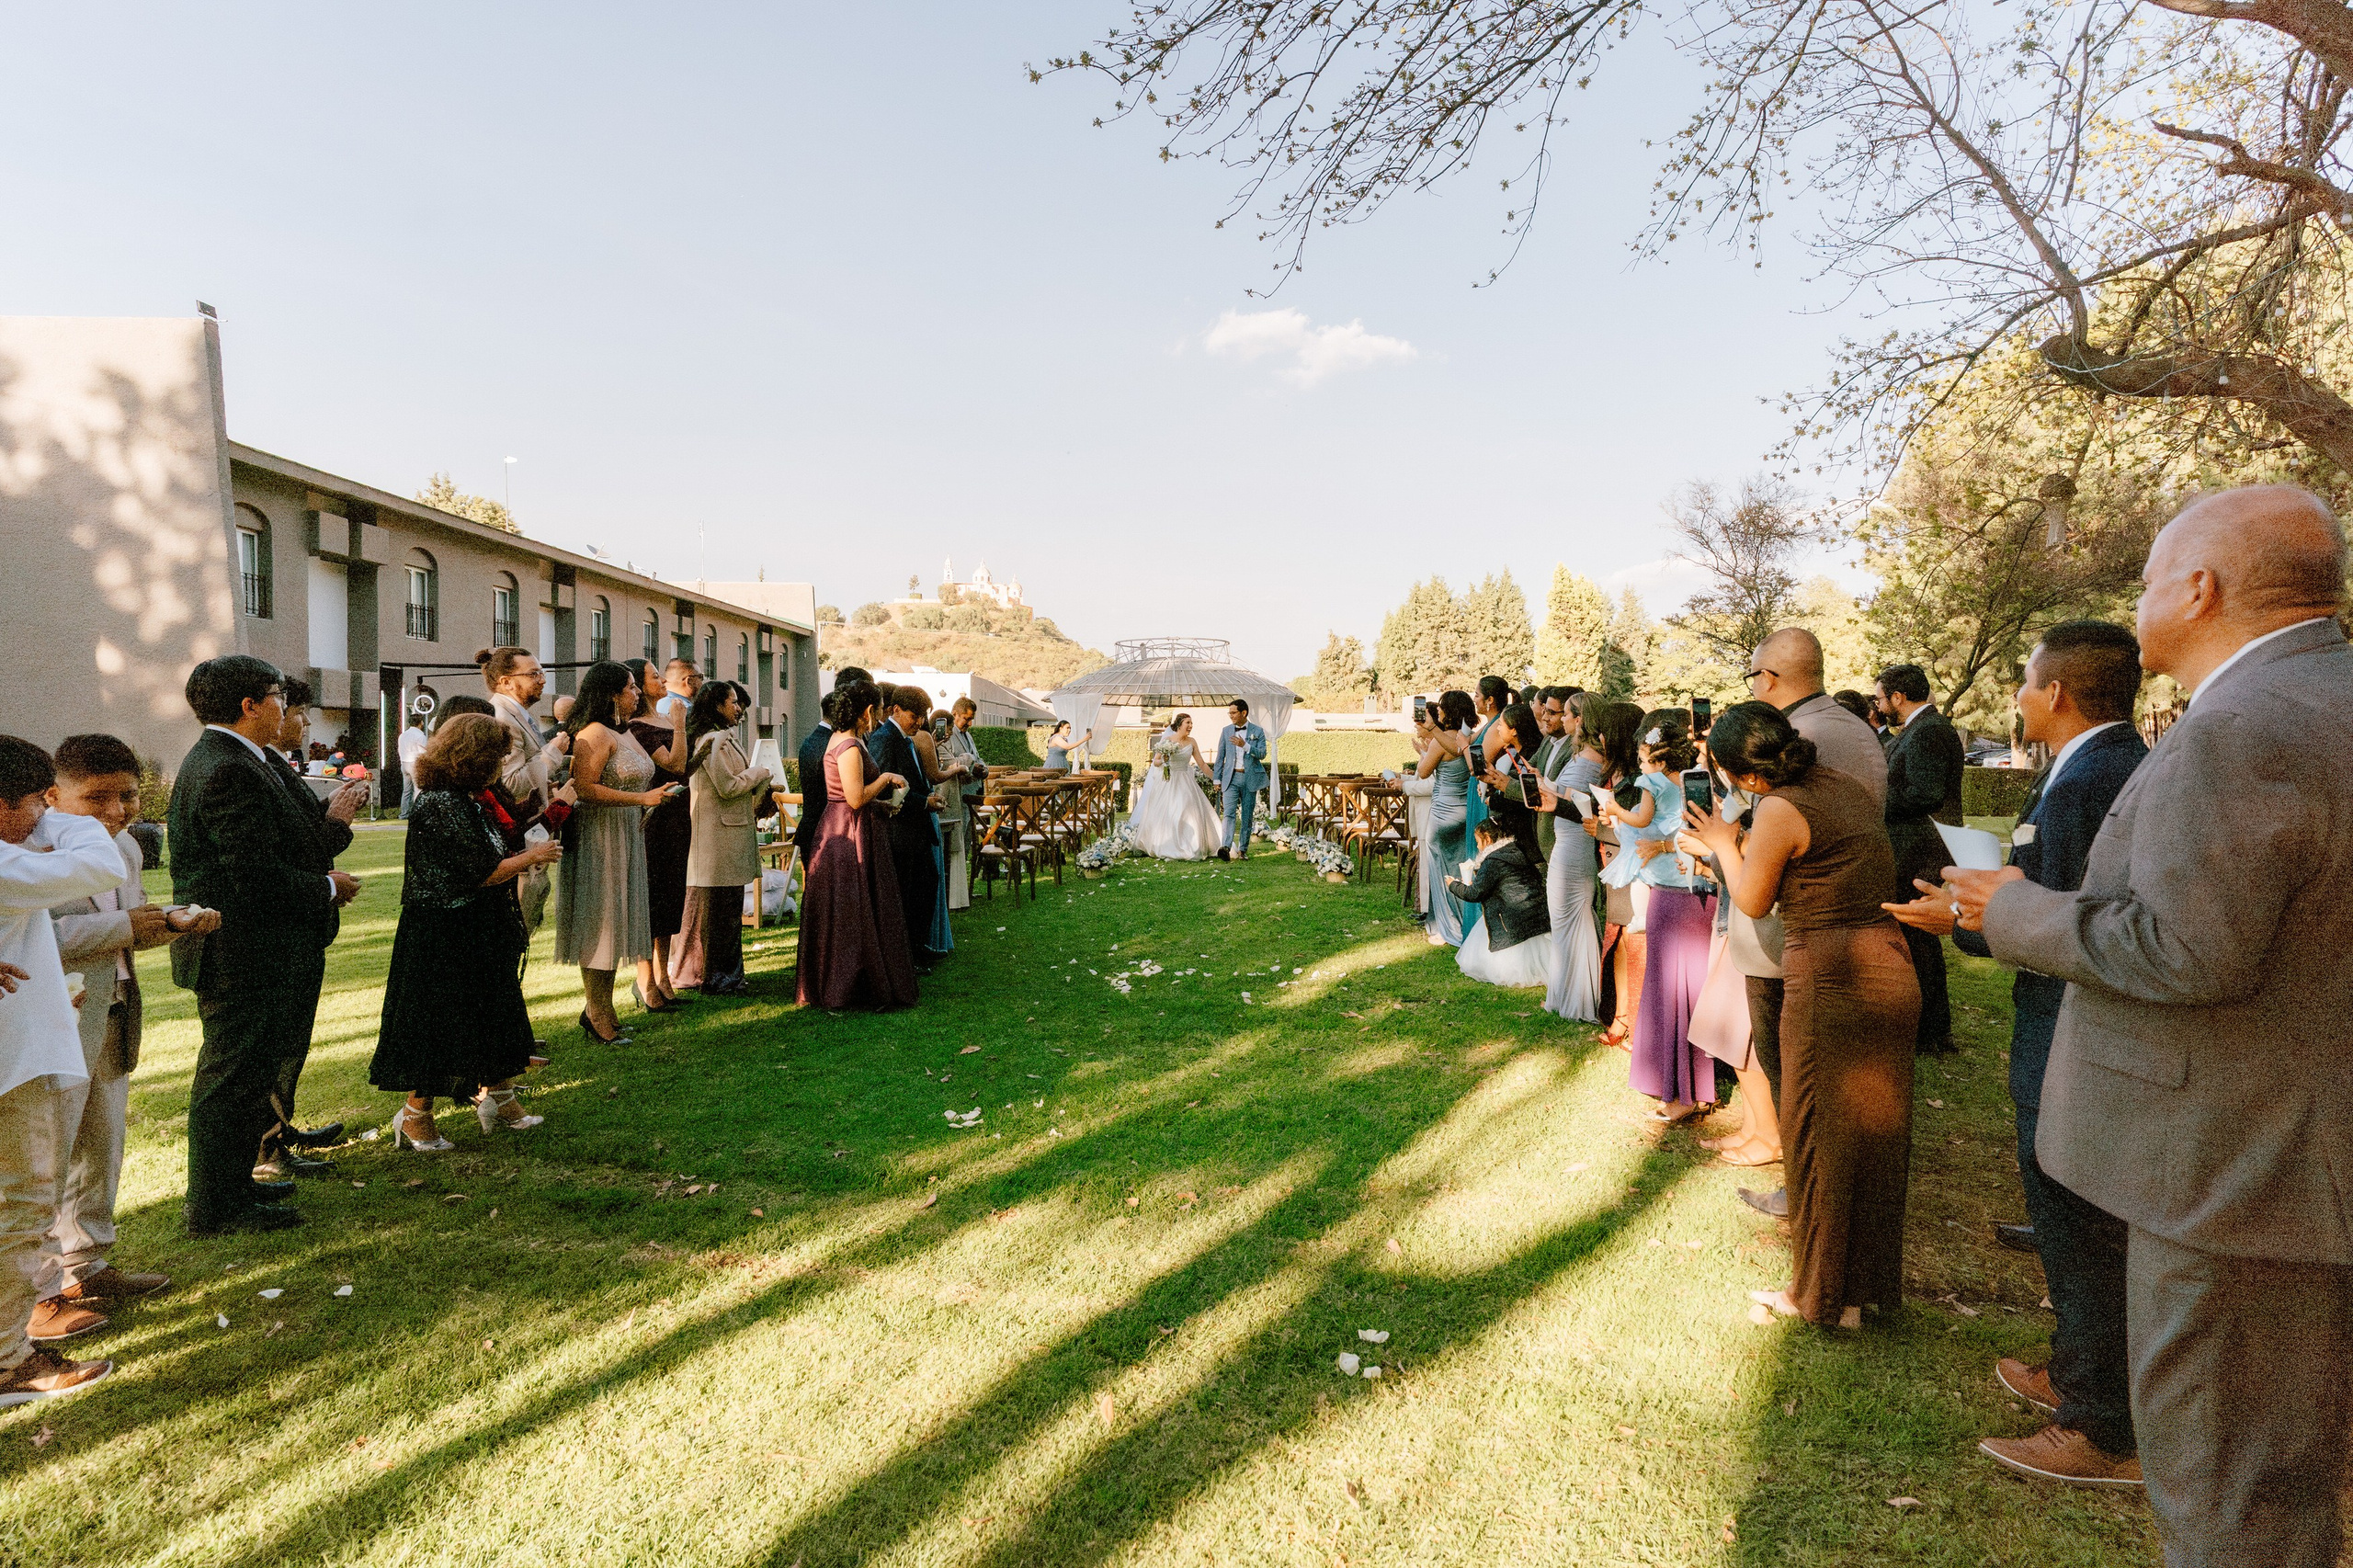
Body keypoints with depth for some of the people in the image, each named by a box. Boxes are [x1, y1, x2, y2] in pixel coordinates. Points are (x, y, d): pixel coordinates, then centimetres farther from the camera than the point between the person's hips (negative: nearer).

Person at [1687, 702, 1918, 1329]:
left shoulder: (1779, 810, -17)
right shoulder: (1848, 786, 8)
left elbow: (1753, 902, -6)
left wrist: (1723, 842, 10)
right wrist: (1742, 844, 22)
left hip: (1828, 982, -8)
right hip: (1890, 972, 8)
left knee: (1818, 1141, 8)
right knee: (1875, 1135, 17)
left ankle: (1818, 1294, 23)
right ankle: (1864, 1288, 30)